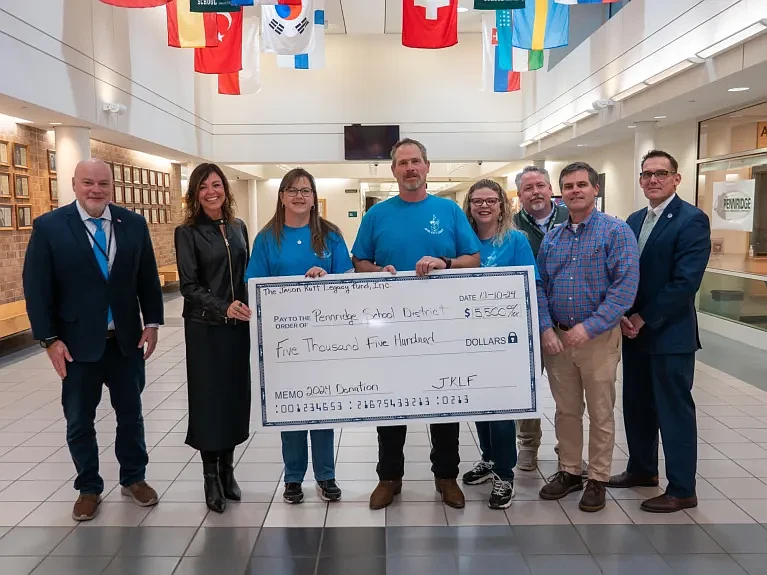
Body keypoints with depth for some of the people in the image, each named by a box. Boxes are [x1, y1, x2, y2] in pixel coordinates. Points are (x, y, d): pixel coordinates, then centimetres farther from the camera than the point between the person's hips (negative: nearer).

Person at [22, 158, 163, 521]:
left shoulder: (133, 224, 0)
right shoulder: (49, 226, -7)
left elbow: (148, 278, 5)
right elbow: (37, 288, -7)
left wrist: (152, 323, -1)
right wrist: (49, 339, -10)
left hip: (126, 338, 2)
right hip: (77, 342, -2)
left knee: (130, 413, 14)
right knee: (79, 421, 11)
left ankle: (134, 478, 33)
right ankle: (88, 488, 30)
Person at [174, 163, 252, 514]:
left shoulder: (238, 227, 8)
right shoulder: (187, 232, -6)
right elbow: (189, 286, -11)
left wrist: (248, 310, 4)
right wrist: (223, 308, -25)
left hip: (238, 326, 4)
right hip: (204, 328, -4)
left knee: (236, 396, 10)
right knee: (209, 399, 4)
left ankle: (227, 470, 26)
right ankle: (210, 477, 19)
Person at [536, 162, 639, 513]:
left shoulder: (617, 232, -7)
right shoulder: (551, 239, 8)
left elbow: (625, 287, -15)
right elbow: (539, 286, 6)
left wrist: (588, 328, -20)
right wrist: (546, 329, -7)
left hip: (598, 338, -4)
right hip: (557, 337, 4)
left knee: (600, 414, 8)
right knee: (566, 411, 14)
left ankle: (597, 479, 23)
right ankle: (569, 471, 29)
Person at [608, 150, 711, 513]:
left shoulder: (692, 220, -11)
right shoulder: (634, 220, 12)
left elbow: (685, 282, -19)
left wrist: (644, 319, -15)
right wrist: (624, 316, -3)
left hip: (670, 333, -7)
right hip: (634, 331, 7)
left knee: (674, 411, 3)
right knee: (637, 406, 17)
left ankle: (682, 490, 16)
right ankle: (642, 469, 34)